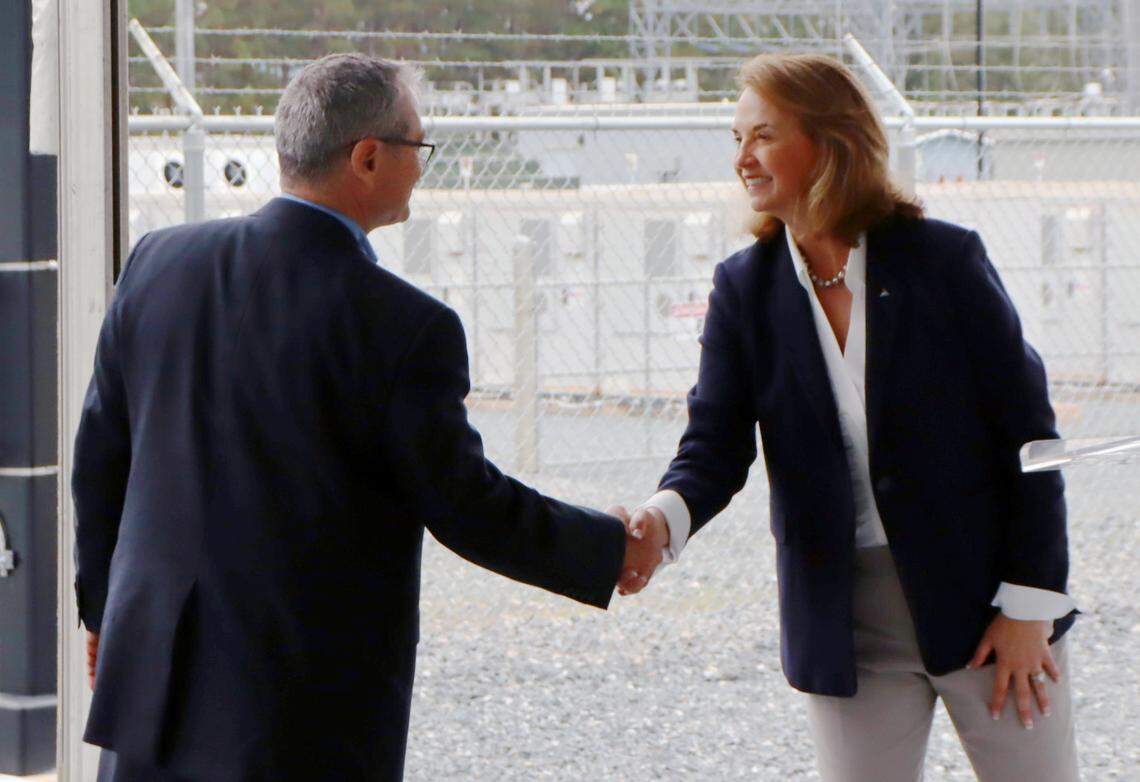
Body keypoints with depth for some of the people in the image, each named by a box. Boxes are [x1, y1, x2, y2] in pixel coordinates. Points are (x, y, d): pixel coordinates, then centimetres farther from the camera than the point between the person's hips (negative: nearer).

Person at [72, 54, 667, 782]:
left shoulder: (159, 263, 0)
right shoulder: (403, 326, -16)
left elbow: (100, 457, 8)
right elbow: (464, 504, -8)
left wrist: (106, 605, 22)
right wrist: (613, 550, 7)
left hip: (153, 679, 5)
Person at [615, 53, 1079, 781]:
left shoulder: (945, 259, -9)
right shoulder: (744, 288, 0)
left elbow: (1026, 429, -6)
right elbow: (716, 445, -6)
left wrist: (1029, 602, -9)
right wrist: (664, 519, -30)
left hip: (980, 598, -2)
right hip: (844, 624, 3)